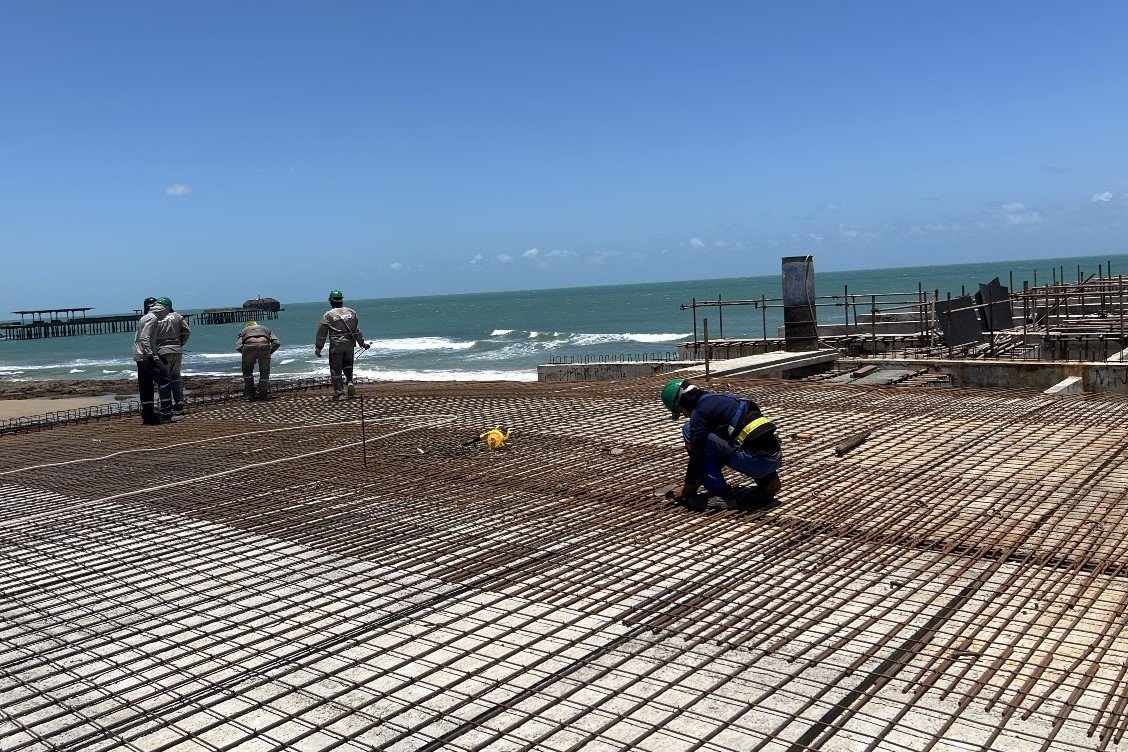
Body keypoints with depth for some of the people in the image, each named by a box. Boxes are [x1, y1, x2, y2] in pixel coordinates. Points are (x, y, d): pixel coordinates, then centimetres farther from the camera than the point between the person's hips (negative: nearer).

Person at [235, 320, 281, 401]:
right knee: (264, 371, 21)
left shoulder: (243, 330, 34)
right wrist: (270, 352, 26)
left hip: (249, 346, 0)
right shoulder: (266, 328, 37)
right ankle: (263, 394, 26)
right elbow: (277, 343, 18)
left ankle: (250, 395, 21)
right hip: (265, 345, 0)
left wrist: (245, 355, 26)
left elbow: (238, 347, 13)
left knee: (247, 370, 24)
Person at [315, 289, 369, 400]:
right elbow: (357, 330, 7)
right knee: (347, 364, 24)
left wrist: (318, 348, 7)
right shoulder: (351, 312, 5)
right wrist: (362, 343, 16)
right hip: (349, 344, 4)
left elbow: (321, 334, -2)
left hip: (336, 346, -4)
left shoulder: (328, 315, -6)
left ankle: (339, 392, 5)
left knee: (336, 368, 4)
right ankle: (350, 381, 3)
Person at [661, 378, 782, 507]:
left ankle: (719, 492, 2)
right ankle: (767, 479, 16)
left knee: (689, 431, 0)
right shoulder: (720, 398, 25)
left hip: (757, 461, -8)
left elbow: (697, 454, -4)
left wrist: (687, 488, 9)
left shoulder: (699, 411, -2)